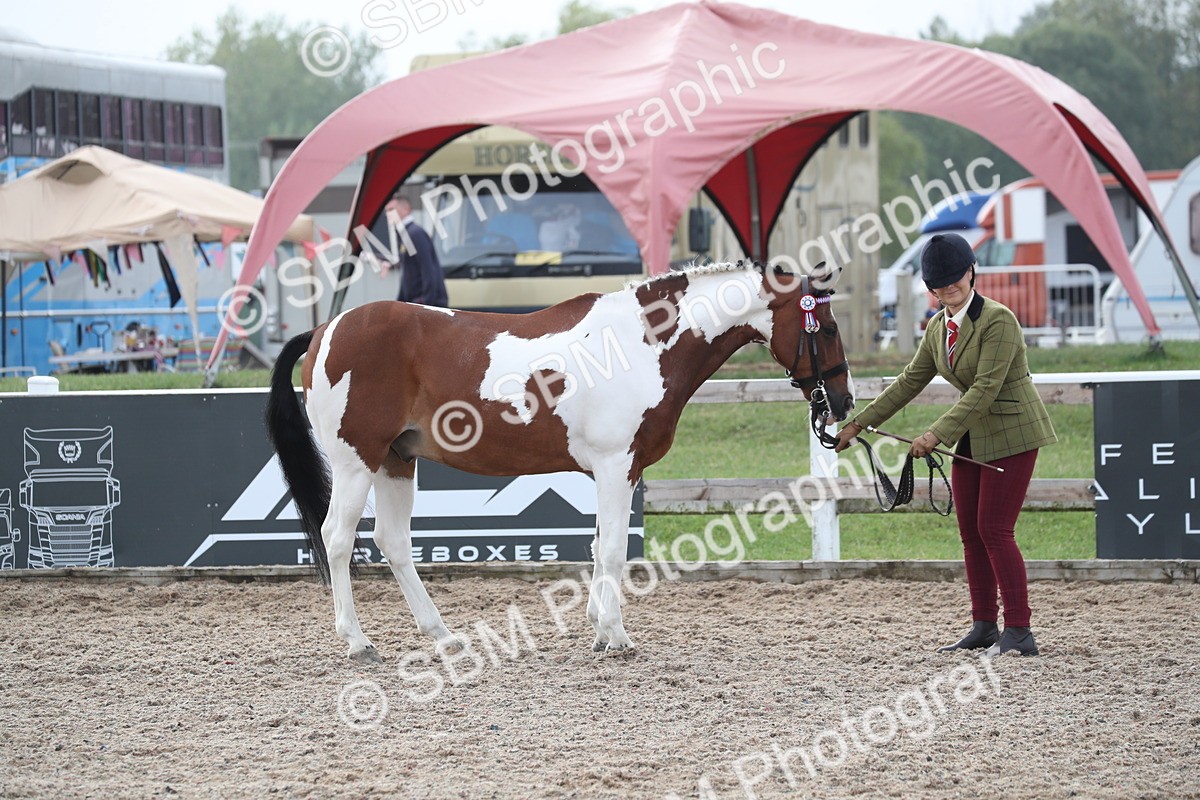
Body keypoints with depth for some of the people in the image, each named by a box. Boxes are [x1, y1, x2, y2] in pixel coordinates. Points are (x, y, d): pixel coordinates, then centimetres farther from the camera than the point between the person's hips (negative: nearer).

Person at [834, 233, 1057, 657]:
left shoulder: (998, 320, -19)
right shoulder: (939, 327, 7)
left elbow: (985, 389, -25)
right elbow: (910, 382, 13)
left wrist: (938, 434, -30)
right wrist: (859, 424, 9)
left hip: (1011, 434, -8)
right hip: (972, 438, 8)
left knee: (994, 529, -11)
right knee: (970, 532, 8)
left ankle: (1019, 632, -8)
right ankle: (984, 627, 15)